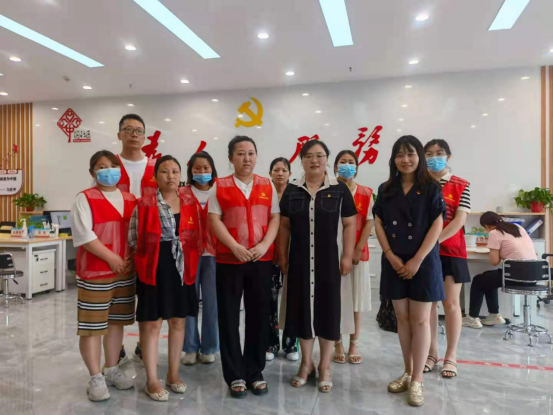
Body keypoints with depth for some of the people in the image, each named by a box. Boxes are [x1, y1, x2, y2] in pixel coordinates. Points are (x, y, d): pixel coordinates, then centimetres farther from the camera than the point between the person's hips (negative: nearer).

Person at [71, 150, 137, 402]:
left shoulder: (130, 199, 10)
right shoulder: (85, 198, -6)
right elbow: (83, 234, -15)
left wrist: (133, 258, -2)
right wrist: (112, 258, -16)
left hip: (126, 271, 6)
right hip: (94, 272, -5)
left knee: (117, 321, 14)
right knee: (92, 325, 1)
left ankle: (112, 370, 28)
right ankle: (96, 378, 13)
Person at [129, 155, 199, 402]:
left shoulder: (190, 204, 4)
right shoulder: (144, 204, -6)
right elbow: (133, 238, -1)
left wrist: (191, 263, 5)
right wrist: (147, 257, 2)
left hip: (182, 269, 4)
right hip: (154, 270, -3)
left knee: (178, 322, 12)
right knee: (152, 323, 3)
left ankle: (173, 374, 29)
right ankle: (152, 380, 18)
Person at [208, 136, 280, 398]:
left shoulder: (268, 186, 8)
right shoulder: (219, 186, 2)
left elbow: (275, 218, 3)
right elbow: (214, 220, -5)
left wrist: (264, 244, -12)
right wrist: (235, 247, -16)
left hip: (262, 259, 2)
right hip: (228, 260, -2)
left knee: (259, 316, 8)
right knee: (229, 317, 5)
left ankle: (255, 372, 24)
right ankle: (235, 375, 20)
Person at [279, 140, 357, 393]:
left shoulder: (340, 189, 0)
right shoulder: (292, 190, 5)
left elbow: (350, 224, 1)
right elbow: (285, 225, 8)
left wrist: (347, 255, -4)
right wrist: (283, 256, 4)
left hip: (328, 259, -1)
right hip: (299, 260, 2)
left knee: (327, 308, 5)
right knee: (302, 308, 7)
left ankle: (325, 366, 22)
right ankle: (306, 363, 25)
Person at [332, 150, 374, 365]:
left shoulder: (366, 193, 4)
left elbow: (369, 223, 0)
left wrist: (358, 249, -9)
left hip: (358, 252, 1)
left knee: (355, 298, 7)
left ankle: (354, 345, 19)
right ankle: (338, 344, 17)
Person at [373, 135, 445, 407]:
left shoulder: (431, 189, -2)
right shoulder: (386, 190, 6)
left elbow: (437, 226, -7)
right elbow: (378, 224, 4)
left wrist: (417, 260, -13)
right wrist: (391, 256, -8)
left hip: (423, 261, -3)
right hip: (394, 262, 3)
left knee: (420, 320, 2)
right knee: (402, 318, 10)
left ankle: (417, 381, 12)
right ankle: (408, 372, 24)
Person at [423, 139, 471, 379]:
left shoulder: (461, 186, -1)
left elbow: (459, 221, -10)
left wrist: (434, 240, -20)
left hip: (451, 251, -2)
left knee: (451, 303, 4)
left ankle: (451, 356, 18)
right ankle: (431, 353, 21)